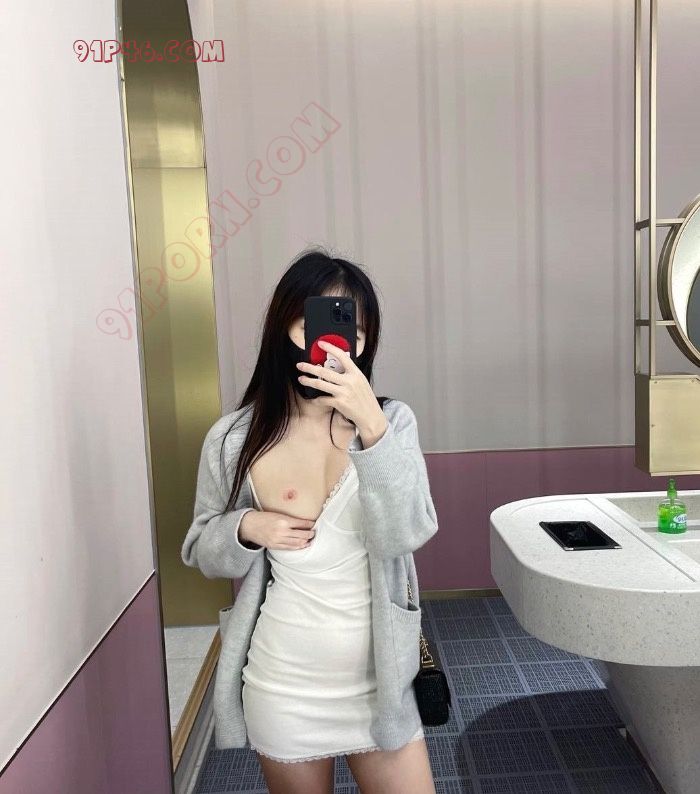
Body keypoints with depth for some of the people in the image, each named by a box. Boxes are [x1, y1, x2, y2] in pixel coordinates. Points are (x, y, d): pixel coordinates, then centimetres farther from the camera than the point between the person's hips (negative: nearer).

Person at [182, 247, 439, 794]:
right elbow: (201, 550, 3)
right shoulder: (235, 440, -9)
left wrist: (372, 425, -32)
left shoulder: (391, 421, -9)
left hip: (377, 675, 1)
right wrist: (246, 529, -18)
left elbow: (408, 533, -21)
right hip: (284, 685, 0)